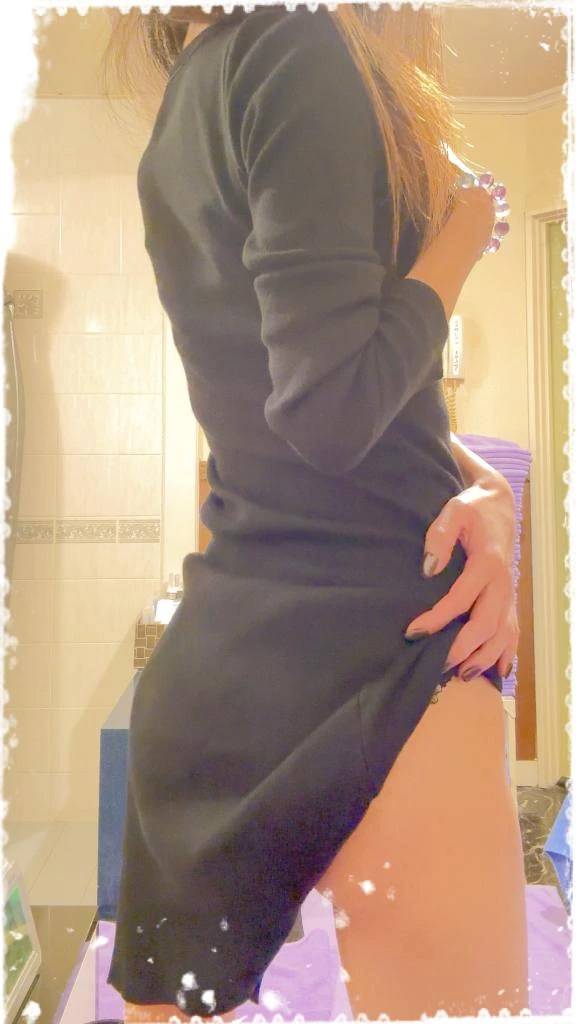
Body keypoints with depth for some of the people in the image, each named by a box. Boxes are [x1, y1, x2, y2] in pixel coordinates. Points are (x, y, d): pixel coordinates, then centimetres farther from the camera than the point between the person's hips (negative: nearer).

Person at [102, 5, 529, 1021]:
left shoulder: (181, 113, 19)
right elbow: (334, 409, -18)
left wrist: (481, 481, 3)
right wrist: (465, 236, -1)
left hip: (217, 649, 9)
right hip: (363, 641, -8)